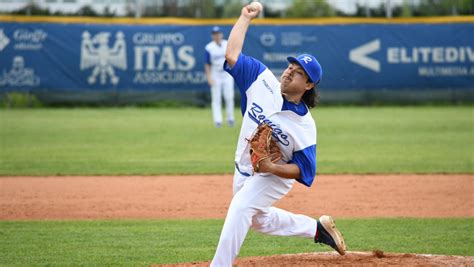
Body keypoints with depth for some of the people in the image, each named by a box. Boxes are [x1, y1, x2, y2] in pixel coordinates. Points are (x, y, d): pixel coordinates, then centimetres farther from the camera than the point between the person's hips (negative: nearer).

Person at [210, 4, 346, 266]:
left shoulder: (305, 125, -24)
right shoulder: (263, 81, -14)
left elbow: (304, 170, -20)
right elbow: (232, 54, -14)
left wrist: (272, 167, -35)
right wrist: (245, 17, -15)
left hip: (274, 178, -7)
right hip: (244, 172, 7)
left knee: (239, 209, -28)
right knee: (259, 220, 26)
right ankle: (317, 227, 45)